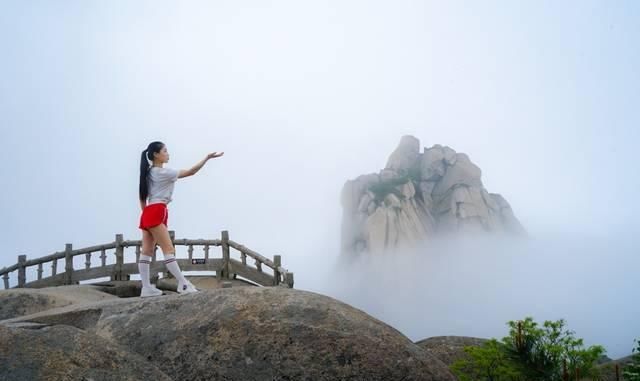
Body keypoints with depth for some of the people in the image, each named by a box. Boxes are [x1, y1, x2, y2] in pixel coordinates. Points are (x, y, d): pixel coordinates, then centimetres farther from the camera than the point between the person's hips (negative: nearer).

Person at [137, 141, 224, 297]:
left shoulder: (149, 173, 16)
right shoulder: (163, 172, -10)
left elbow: (142, 197, 17)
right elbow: (190, 172, -10)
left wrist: (146, 214, 20)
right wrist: (207, 158, -7)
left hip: (148, 214, 9)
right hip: (156, 213, -9)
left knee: (147, 251, 4)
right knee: (169, 250, -12)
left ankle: (146, 288, 3)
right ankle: (183, 285, -15)